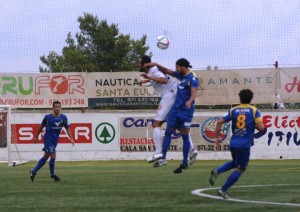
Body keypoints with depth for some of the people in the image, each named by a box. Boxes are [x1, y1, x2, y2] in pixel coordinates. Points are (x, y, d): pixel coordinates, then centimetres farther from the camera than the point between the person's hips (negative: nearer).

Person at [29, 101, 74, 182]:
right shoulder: (47, 117, -13)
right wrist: (36, 137, 11)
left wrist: (71, 138, -8)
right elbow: (41, 127, 2)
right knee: (53, 155, -13)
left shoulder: (64, 117, -5)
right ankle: (52, 174, 6)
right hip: (48, 138, -5)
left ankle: (34, 171, 26)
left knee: (46, 157, 12)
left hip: (55, 140, 5)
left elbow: (67, 128, 4)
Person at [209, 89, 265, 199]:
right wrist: (257, 126, 11)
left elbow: (219, 122, 1)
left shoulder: (233, 110, 8)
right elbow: (261, 128, -13)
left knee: (235, 163, 28)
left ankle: (216, 171, 5)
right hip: (245, 145, -5)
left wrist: (217, 137, 9)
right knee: (240, 169, 8)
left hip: (233, 143, 5)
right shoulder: (254, 111, -3)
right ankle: (223, 190, 3)